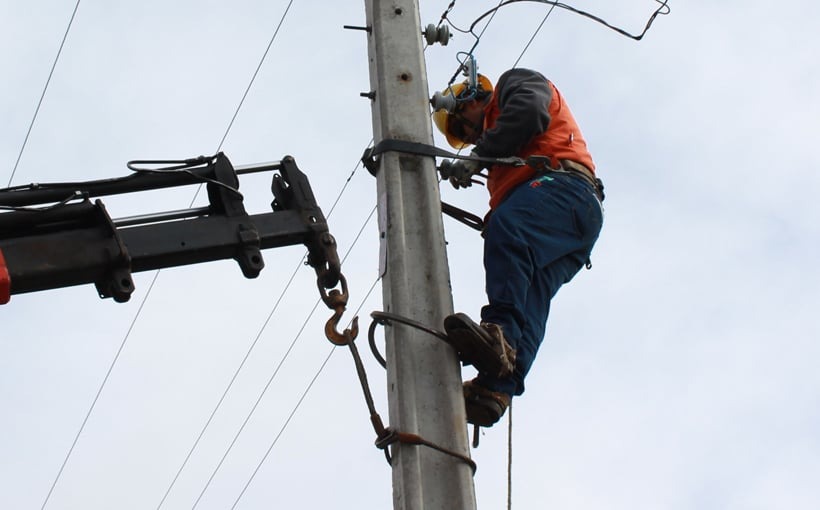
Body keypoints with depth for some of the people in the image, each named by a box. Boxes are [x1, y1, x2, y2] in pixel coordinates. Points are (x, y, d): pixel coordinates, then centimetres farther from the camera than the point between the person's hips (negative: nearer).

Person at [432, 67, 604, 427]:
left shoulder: (515, 82, 24)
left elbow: (530, 112, -3)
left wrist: (478, 157, -1)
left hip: (562, 186, -8)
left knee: (506, 230, -34)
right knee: (527, 302, -16)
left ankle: (500, 332, -54)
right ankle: (496, 388, -37)